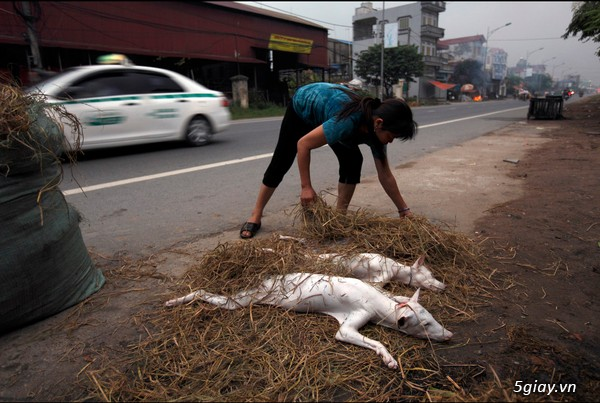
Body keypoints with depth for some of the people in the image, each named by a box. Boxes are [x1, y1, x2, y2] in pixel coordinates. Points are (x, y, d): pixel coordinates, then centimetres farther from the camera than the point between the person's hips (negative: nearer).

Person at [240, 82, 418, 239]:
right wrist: (306, 186, -34)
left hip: (326, 109, 5)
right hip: (302, 106, -5)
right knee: (281, 163, -2)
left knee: (353, 161, -10)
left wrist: (404, 210, -13)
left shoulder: (375, 129, -24)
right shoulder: (348, 121, -45)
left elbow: (385, 175, -16)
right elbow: (303, 144, -37)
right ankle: (255, 216, 12)